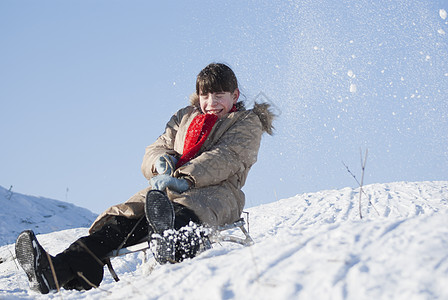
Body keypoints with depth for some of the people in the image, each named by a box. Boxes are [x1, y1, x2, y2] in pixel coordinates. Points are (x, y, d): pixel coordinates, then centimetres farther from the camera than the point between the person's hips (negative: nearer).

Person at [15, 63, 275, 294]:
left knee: (182, 210, -41)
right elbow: (154, 151, 22)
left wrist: (185, 178, -25)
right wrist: (161, 161, -7)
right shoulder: (184, 117, 28)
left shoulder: (248, 124, 11)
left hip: (217, 192, -5)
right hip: (170, 189, 5)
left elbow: (226, 159, -8)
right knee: (125, 216, -23)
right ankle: (61, 269, -42)